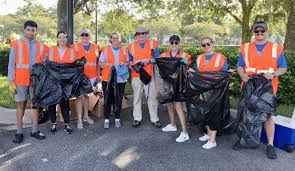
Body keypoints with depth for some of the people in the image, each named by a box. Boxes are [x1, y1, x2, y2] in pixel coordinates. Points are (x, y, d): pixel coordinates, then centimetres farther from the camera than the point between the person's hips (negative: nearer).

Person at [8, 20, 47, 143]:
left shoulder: (41, 46, 7)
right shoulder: (16, 44, 2)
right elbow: (11, 64, 0)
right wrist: (11, 81, -6)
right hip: (20, 81, -2)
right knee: (21, 105, 5)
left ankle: (34, 131, 14)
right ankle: (19, 133, 11)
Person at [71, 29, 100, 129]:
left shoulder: (95, 47, 8)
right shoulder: (75, 47, -2)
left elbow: (97, 63, 12)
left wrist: (98, 75, 10)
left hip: (92, 76, 4)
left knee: (87, 95, 15)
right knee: (79, 96, -2)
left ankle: (86, 116, 27)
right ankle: (79, 120, 2)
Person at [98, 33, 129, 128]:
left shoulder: (124, 50, 11)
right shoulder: (105, 49, 6)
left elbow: (128, 62, 15)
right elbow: (100, 63, 4)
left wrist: (124, 64, -7)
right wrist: (107, 64, -16)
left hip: (120, 79, 2)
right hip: (107, 79, -1)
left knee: (118, 100, 6)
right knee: (108, 100, 2)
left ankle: (117, 119, 18)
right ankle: (106, 120, 11)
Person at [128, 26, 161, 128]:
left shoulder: (153, 44, 6)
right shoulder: (132, 46, 10)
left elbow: (157, 58, 4)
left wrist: (149, 61, -13)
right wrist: (133, 64, -8)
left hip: (149, 74, -1)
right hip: (136, 75, 1)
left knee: (152, 97, 1)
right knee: (137, 97, 7)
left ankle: (154, 119, 11)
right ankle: (137, 118, 17)